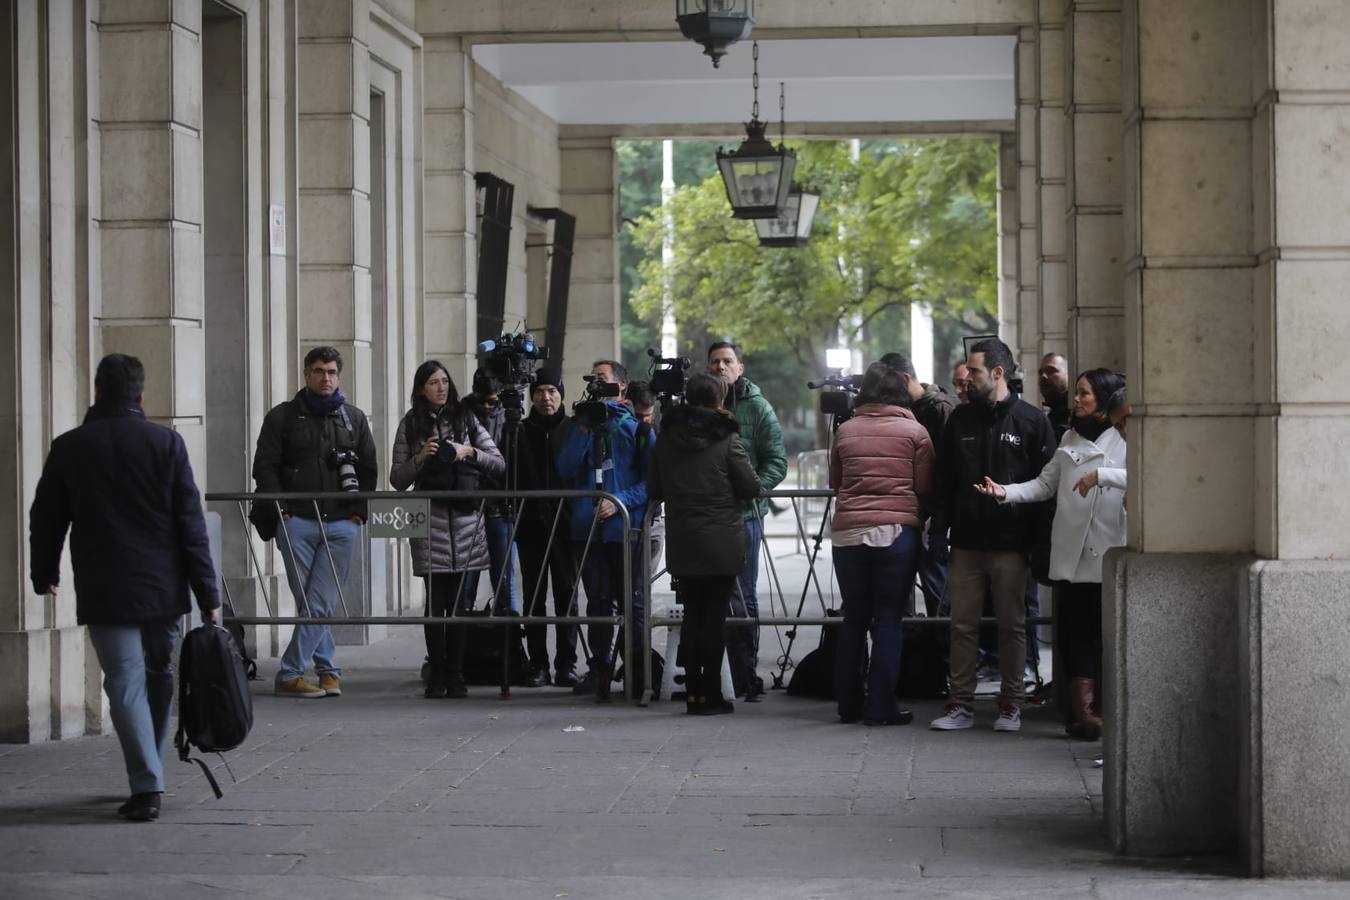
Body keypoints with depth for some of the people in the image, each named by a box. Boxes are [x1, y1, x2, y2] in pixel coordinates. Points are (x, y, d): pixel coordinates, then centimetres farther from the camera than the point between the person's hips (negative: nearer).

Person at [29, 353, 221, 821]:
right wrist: (207, 594, -1)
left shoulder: (69, 448, -1)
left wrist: (44, 574, 25)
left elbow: (46, 519, 8)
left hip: (104, 594, -1)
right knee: (159, 678, 16)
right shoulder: (166, 442, -3)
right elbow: (191, 523, -4)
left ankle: (147, 786, -12)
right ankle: (149, 778, 25)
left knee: (126, 683, -2)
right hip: (163, 589, 1)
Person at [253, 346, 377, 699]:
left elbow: (369, 470, 17)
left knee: (321, 604, -6)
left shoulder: (354, 419, 15)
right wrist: (280, 508, -7)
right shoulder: (283, 416, 7)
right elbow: (265, 467, 4)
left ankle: (290, 674, -3)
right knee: (308, 602, -2)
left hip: (341, 524, 1)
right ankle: (328, 668, 6)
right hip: (297, 521, -1)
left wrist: (359, 511, 5)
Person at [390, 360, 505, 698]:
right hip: (430, 525, -1)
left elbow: (499, 465, 9)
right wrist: (420, 457, -7)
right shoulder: (411, 425, 9)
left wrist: (470, 452, -7)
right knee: (436, 603, -4)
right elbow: (397, 480, 8)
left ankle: (456, 675, 6)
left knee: (462, 603, -2)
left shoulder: (466, 418, 11)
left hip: (468, 523, 1)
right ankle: (437, 675, 4)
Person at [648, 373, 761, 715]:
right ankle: (710, 694, 1)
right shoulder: (726, 438, -10)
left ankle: (692, 692, 8)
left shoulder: (666, 439, 4)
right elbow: (751, 487, -8)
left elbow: (653, 491, 9)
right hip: (722, 543, -4)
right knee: (715, 616, 0)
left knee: (692, 615, 9)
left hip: (682, 543, 4)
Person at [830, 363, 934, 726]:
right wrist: (920, 518, 19)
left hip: (848, 531, 3)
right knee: (888, 621, 1)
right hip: (897, 531, -3)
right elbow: (925, 488, 0)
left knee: (853, 619, 11)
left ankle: (849, 703, 15)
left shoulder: (845, 431, 6)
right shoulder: (915, 431, -2)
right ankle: (880, 706, -1)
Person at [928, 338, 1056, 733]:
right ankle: (961, 704, 10)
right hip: (966, 543, 3)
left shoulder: (1031, 420, -1)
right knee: (962, 625, 4)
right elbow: (943, 481, 12)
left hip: (1011, 544, -3)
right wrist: (938, 531, 3)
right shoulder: (960, 419, 9)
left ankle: (1011, 705, 12)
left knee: (1012, 626, 4)